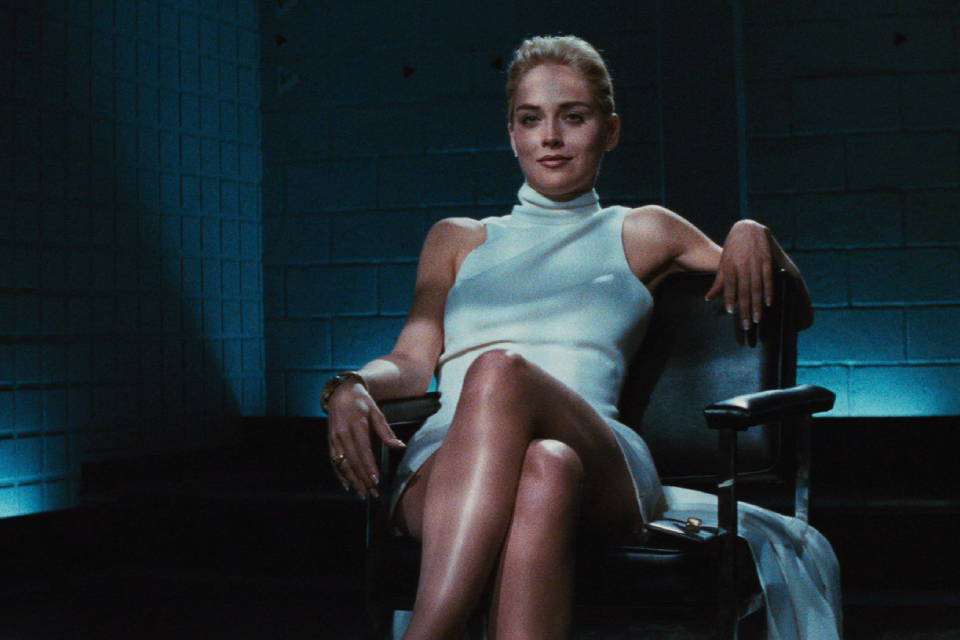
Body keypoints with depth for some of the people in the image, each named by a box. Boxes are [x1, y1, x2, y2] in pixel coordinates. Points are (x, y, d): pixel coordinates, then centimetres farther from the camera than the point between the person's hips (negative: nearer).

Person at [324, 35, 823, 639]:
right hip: (447, 465, 1)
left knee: (499, 370, -37)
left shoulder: (640, 233, 27)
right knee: (541, 474, -38)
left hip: (603, 463, -1)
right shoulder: (457, 239, 31)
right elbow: (413, 361, 18)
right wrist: (350, 386, -5)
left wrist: (753, 236, 8)